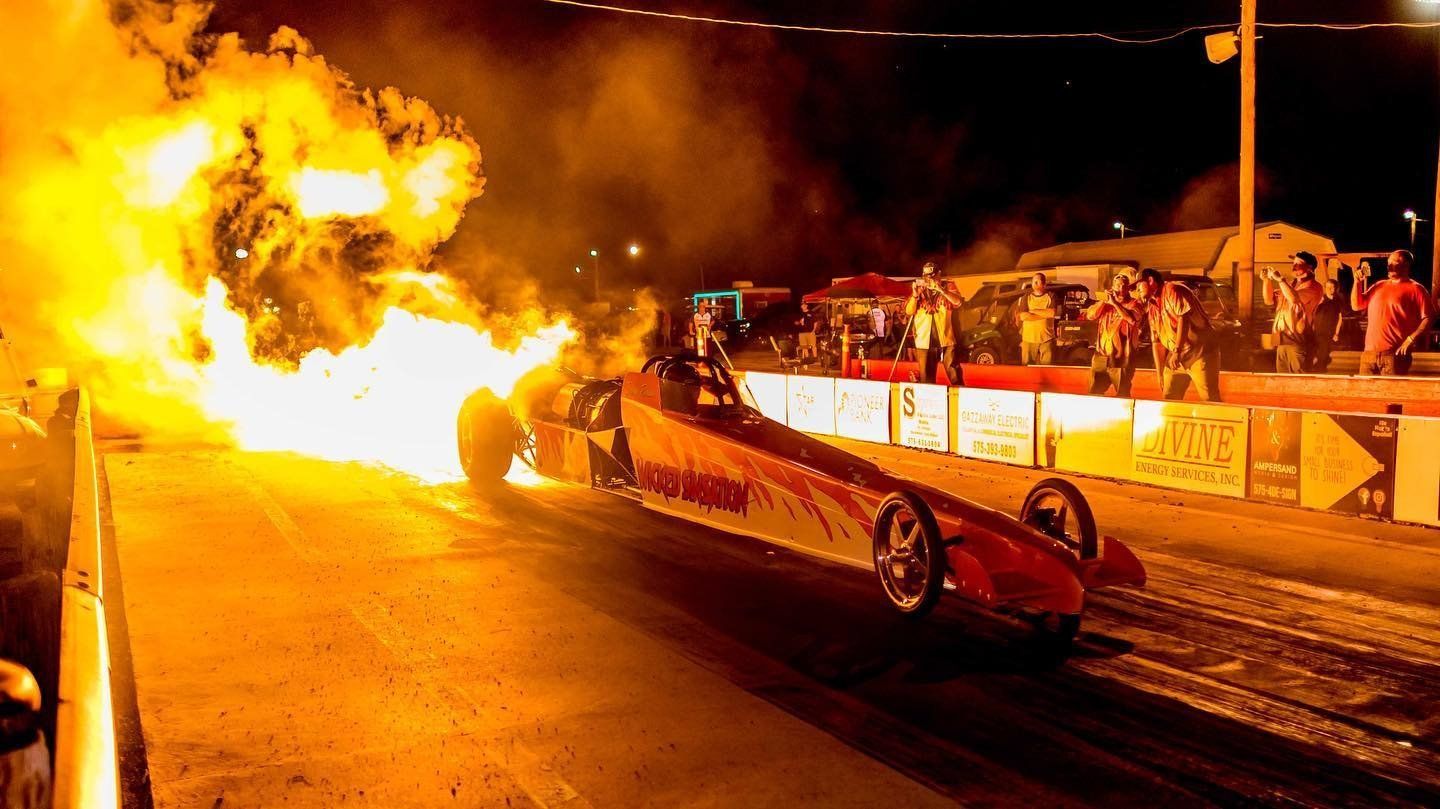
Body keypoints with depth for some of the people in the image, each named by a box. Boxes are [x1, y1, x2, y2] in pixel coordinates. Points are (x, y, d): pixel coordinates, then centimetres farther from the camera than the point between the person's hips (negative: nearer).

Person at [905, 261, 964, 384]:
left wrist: (941, 289, -25)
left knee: (955, 376, -4)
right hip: (924, 341, 2)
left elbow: (958, 302, -13)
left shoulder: (948, 286, 4)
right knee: (926, 378, 8)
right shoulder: (919, 289, 8)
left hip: (946, 339, -2)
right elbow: (909, 311, 0)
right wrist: (915, 295, -16)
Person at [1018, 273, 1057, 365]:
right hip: (1029, 339, 1)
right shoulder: (1026, 298, 9)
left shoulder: (1050, 297, 8)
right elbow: (1023, 316, -6)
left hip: (1047, 338, -1)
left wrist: (1033, 311, -4)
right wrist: (1045, 314, -6)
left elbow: (1052, 313, -10)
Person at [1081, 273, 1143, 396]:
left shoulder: (1134, 304, 2)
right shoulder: (1104, 304, 15)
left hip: (1121, 360, -4)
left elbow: (1132, 318, -19)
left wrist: (1114, 303, -19)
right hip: (1101, 358, 4)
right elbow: (1090, 315, 0)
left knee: (1123, 397, 0)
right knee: (1094, 393, 6)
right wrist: (1104, 300, -10)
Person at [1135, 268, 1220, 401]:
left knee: (1210, 400, -10)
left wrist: (1177, 351, -28)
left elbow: (1183, 318, -21)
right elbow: (1156, 341, 14)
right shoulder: (1151, 307, 15)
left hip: (1199, 353, -8)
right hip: (1176, 357, 8)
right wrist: (1160, 373, 9)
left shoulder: (1172, 290, -8)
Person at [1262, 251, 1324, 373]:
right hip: (1283, 340, 8)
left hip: (1298, 341, -8)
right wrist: (1267, 280, 8)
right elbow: (1270, 300, 21)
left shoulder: (1314, 286, -5)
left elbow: (1295, 298, -22)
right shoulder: (1290, 285, 21)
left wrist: (1279, 279, -14)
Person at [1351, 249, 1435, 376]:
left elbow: (1428, 318, -7)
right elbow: (1356, 305, 22)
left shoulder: (1415, 289, 0)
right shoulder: (1379, 286, 20)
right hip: (1369, 352, 6)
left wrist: (1411, 339, -17)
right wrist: (1357, 282, 11)